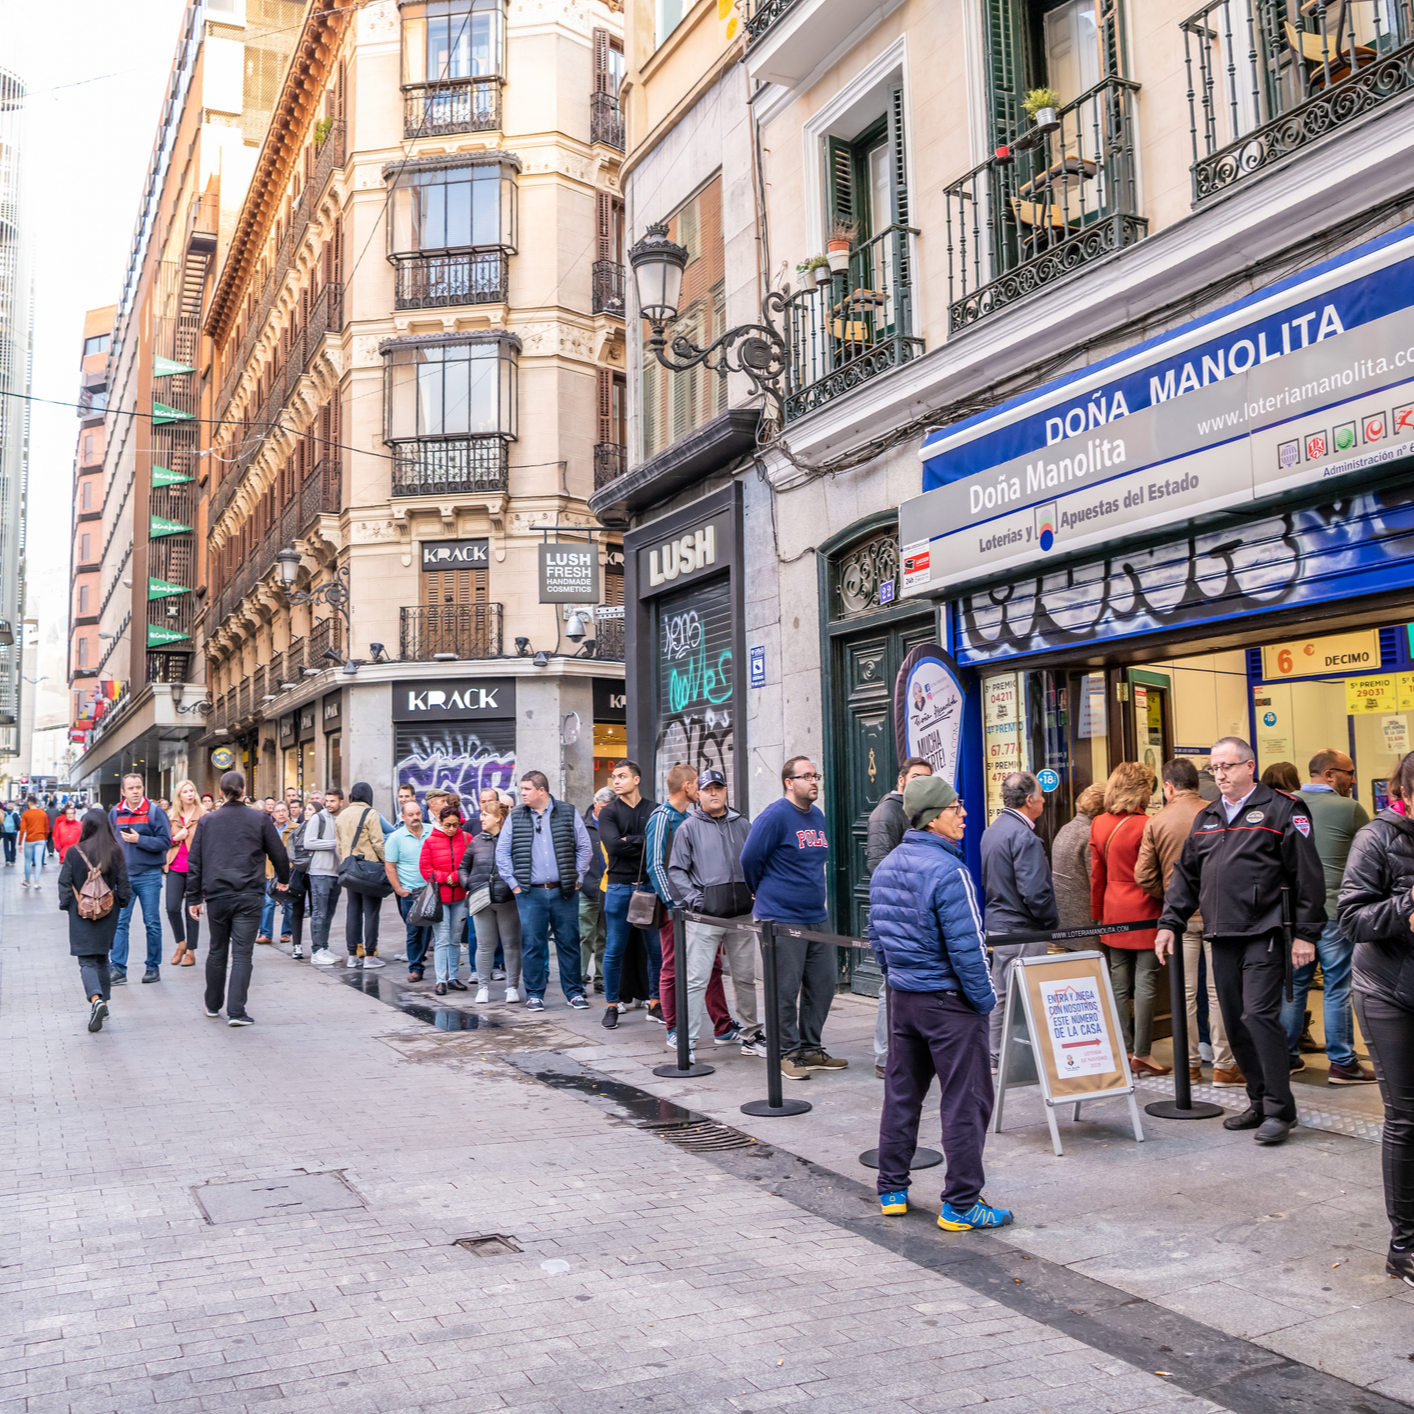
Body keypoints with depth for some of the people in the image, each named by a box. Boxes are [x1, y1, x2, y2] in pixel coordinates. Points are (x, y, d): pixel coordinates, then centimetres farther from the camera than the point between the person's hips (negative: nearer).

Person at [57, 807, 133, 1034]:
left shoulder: (74, 852, -10)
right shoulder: (116, 852, -5)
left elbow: (65, 883, -6)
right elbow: (123, 883, -1)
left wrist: (66, 905, 7)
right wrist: (121, 902, 13)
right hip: (108, 913, 3)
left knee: (87, 960, -1)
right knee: (102, 958, 18)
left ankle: (96, 999, -23)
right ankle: (103, 1002, 21)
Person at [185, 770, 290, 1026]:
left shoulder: (207, 820, 6)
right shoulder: (260, 819, -1)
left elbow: (194, 861, 7)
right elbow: (279, 854, 6)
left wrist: (193, 897, 12)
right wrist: (283, 878, 25)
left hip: (216, 894, 3)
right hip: (249, 895, -2)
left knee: (217, 950, 16)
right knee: (242, 953, -2)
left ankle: (213, 1005, 28)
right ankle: (235, 1011, -7)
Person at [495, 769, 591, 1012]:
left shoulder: (568, 813, 2)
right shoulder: (516, 817, 5)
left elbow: (584, 847, 7)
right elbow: (502, 852, 8)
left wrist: (577, 878, 2)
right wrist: (513, 883, 2)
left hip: (563, 891, 0)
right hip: (530, 893, 1)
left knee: (569, 942, 4)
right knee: (532, 944, 2)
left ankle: (574, 992, 14)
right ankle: (534, 994, 14)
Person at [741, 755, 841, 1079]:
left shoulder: (818, 816, 12)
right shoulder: (775, 816, -13)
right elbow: (750, 859, -9)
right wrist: (765, 894, 5)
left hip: (817, 917, 8)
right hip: (781, 920, -8)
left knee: (822, 986, 11)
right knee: (785, 990, 0)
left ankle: (812, 1049, 23)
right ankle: (788, 1053, 11)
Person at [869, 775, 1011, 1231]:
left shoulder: (886, 867, 7)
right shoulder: (948, 871, -20)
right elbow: (965, 947, -20)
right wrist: (985, 999, -10)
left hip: (902, 998, 8)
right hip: (948, 1000, -8)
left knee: (901, 1094, 17)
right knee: (965, 1102, 3)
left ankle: (891, 1190, 26)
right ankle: (961, 1205, 9)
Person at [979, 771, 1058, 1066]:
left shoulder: (992, 830, 10)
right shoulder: (1023, 835, -19)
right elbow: (1034, 890, -23)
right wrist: (1052, 922, -9)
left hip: (996, 923, 10)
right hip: (1022, 930, -10)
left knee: (1001, 993, 17)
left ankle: (996, 1056, 25)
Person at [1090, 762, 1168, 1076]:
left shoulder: (1099, 824, 5)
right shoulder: (1146, 825, -13)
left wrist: (1098, 915, 16)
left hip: (1113, 911, 6)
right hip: (1143, 911, -6)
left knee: (1119, 985, 9)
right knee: (1145, 984, -1)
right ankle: (1141, 1055, 2)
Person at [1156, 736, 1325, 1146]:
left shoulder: (1281, 810, -3)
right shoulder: (1206, 817, 16)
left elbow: (1307, 875, -5)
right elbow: (1186, 876, 20)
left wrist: (1306, 933, -9)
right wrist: (1170, 923, 12)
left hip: (1264, 934, -7)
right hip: (1222, 937, 7)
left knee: (1259, 1015, -12)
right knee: (1235, 1023, 9)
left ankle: (1280, 1109, -2)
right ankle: (1259, 1101, 21)